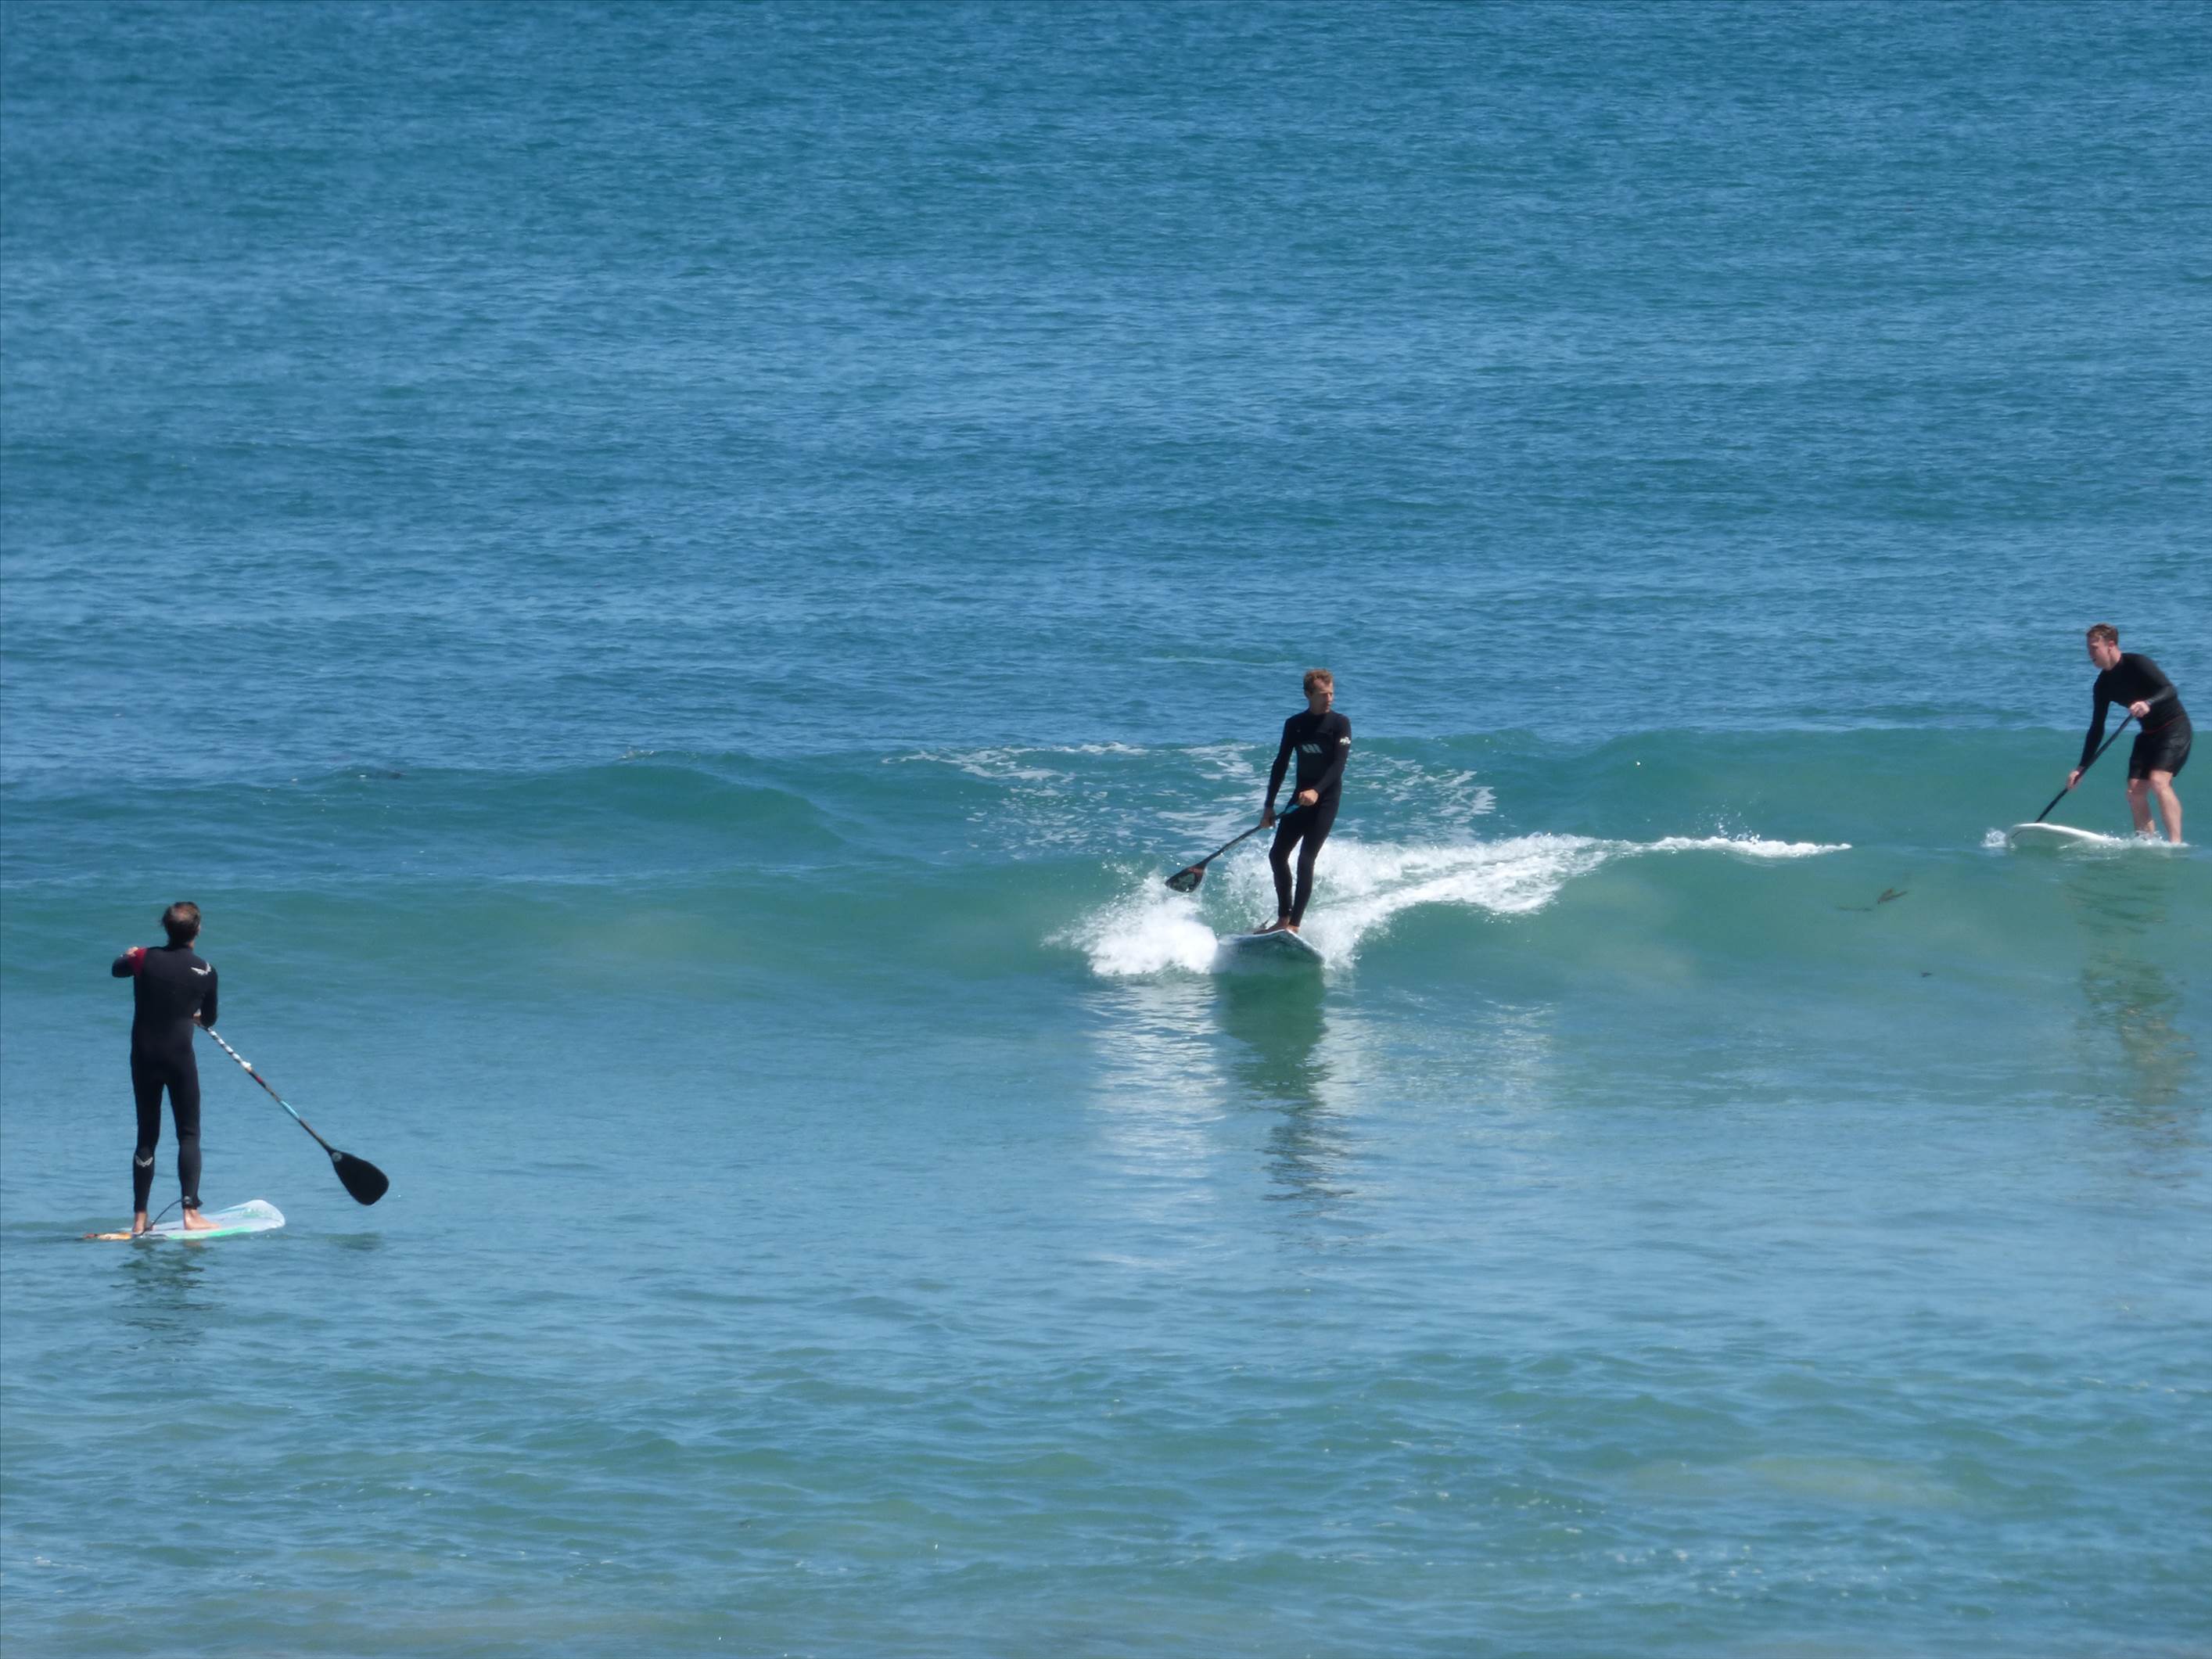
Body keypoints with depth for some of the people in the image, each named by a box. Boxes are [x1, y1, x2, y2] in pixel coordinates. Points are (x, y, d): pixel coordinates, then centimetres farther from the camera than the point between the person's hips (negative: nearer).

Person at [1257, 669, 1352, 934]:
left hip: (1325, 799, -6)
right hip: (1301, 798, 6)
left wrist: (1316, 791, -32)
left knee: (1305, 861, -12)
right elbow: (1281, 765, 10)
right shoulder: (1294, 725, 6)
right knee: (1277, 855, 5)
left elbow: (1338, 764, -17)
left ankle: (1295, 925, -13)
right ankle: (1284, 919, 17)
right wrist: (1269, 806, 8)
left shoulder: (1340, 724, -7)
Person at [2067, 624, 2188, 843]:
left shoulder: (2137, 664, -18)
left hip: (2174, 728, -8)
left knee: (2158, 781, -25)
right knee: (2135, 791, -2)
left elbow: (2170, 691, -27)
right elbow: (2097, 730, 8)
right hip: (2149, 734, 8)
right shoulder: (2103, 685, 3)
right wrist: (2082, 768, 4)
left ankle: (2176, 842, -26)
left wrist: (2148, 704, -47)